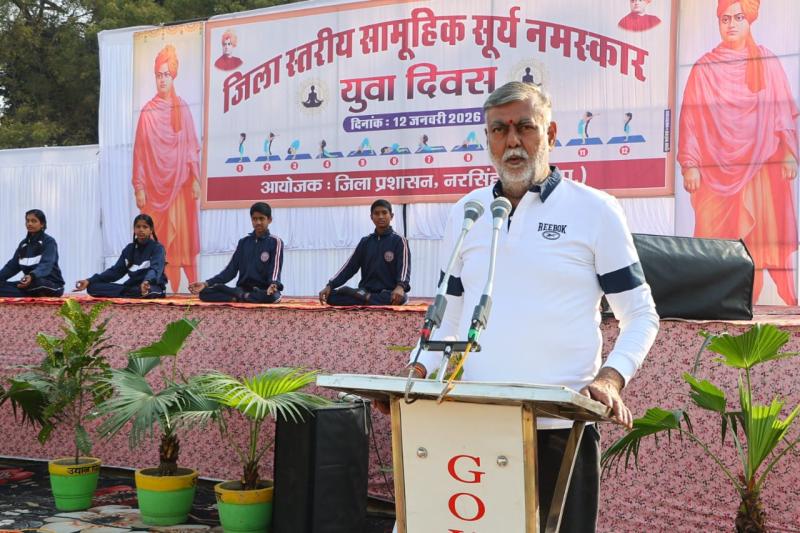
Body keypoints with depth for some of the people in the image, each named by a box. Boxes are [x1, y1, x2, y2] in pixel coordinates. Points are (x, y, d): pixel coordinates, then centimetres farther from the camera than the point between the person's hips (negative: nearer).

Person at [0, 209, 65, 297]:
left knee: (36, 282, -42)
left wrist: (32, 276, -45)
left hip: (52, 285, -7)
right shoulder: (24, 243, 14)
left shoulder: (49, 242, -8)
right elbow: (12, 265, 12)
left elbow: (46, 264, -24)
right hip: (31, 284, 7)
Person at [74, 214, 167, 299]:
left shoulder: (157, 248, -5)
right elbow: (116, 270, 9)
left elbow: (155, 269, -24)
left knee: (148, 291, -46)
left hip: (153, 287, -6)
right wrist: (89, 281, -4)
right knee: (92, 287, -11)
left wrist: (147, 282, -48)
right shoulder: (129, 249, 13)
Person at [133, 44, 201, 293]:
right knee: (155, 240, 1)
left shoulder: (182, 108, 6)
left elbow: (192, 146, 6)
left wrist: (195, 179, -2)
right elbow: (139, 151, 2)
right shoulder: (147, 112, 4)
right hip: (154, 185, 0)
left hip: (178, 184, 0)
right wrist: (139, 187, -3)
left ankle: (175, 288, 2)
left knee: (179, 236, -2)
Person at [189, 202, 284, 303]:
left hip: (264, 291, -4)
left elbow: (275, 270, -10)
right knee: (205, 293, -16)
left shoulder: (275, 242, 0)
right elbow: (231, 270, 11)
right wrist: (206, 283, -2)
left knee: (273, 296, -42)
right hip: (242, 289, 4)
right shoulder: (243, 242, 14)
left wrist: (273, 285, -35)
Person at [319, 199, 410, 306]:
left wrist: (400, 286, -36)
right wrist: (329, 286, -5)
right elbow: (349, 266, 10)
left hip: (389, 293, -4)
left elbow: (404, 266, -14)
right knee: (331, 296, -20)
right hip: (365, 291, 4)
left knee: (401, 297, -41)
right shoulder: (365, 242, 14)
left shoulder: (399, 241, 1)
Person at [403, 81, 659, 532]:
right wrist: (420, 370, -1)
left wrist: (610, 378, -16)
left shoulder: (595, 210, 0)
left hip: (561, 429, -3)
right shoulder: (465, 214, 11)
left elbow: (641, 314, 1)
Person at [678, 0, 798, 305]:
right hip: (716, 168, 0)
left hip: (762, 168, 0)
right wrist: (690, 165, -4)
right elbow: (691, 119, 3)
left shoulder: (768, 64, 7)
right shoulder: (704, 69, 5)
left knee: (763, 234, -4)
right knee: (715, 237, -3)